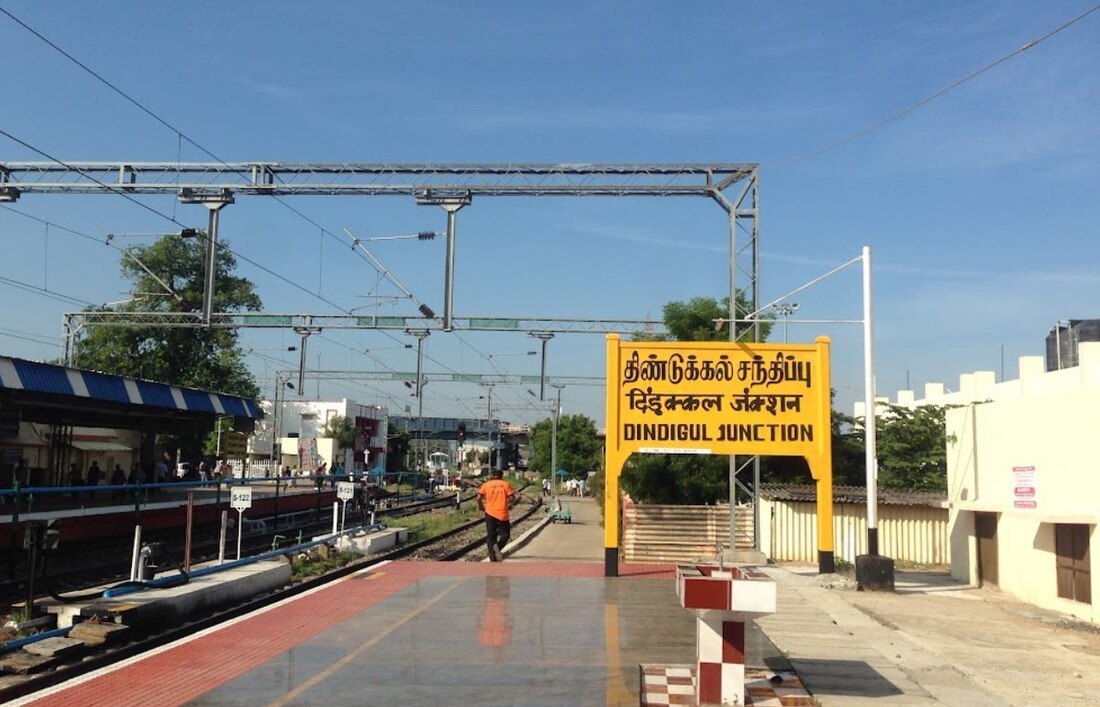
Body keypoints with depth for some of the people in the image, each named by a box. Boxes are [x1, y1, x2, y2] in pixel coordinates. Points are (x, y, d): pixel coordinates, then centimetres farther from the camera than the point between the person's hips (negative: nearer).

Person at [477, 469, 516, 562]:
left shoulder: (486, 485, 5)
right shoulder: (506, 484, 3)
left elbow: (479, 498, -3)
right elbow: (512, 498, -5)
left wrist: (482, 507, 13)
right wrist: (510, 505, 14)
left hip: (490, 513, 1)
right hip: (503, 514, -1)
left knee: (490, 535, 10)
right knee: (505, 534, 11)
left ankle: (493, 556, -1)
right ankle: (498, 546, -17)